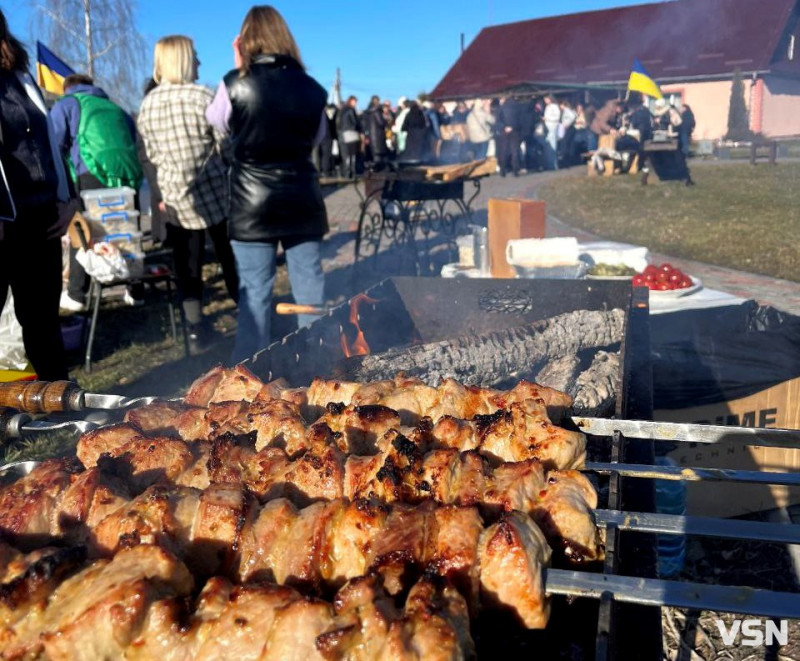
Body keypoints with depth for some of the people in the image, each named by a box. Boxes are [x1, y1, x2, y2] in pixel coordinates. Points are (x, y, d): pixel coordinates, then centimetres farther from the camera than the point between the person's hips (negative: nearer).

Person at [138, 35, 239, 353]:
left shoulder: (147, 104, 5)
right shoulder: (201, 95, -10)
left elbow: (152, 154, 11)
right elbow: (226, 143, -9)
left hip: (175, 195, 4)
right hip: (213, 190, -4)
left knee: (187, 266, 7)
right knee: (231, 258, 10)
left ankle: (196, 331, 10)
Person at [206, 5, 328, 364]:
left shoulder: (234, 83, -7)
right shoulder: (310, 86, 1)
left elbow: (217, 121, 13)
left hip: (253, 201, -2)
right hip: (301, 198, 3)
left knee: (255, 290, 3)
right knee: (310, 284, 9)